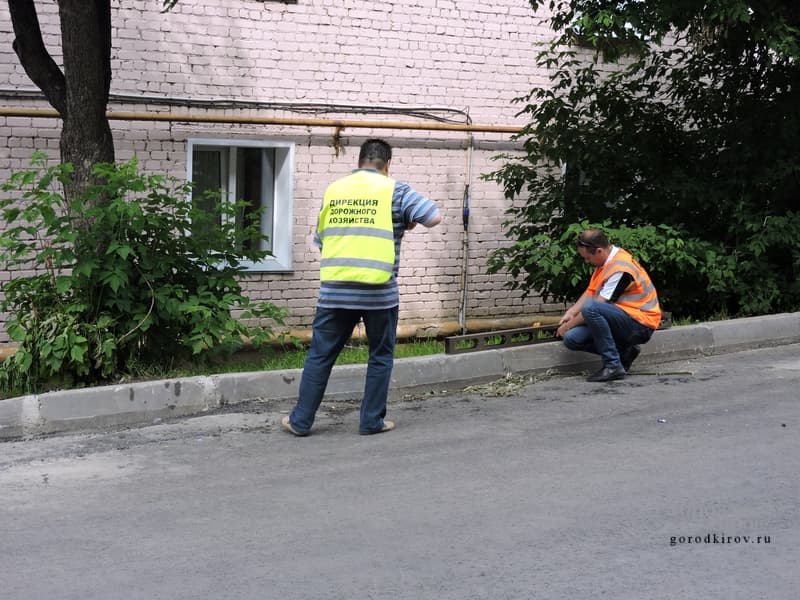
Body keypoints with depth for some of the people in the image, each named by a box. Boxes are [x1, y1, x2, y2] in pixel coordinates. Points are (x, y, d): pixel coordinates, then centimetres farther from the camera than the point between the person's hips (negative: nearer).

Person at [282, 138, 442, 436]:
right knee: (381, 357, 13)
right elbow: (434, 217, -6)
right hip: (378, 291, -3)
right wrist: (408, 222, 13)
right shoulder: (394, 190, -1)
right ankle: (372, 420, 16)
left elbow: (320, 239, 17)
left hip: (334, 288, 3)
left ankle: (301, 420, 14)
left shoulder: (332, 190, 10)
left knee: (320, 355, 10)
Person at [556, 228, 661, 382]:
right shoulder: (606, 261, 8)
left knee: (591, 308, -34)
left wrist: (569, 325, -9)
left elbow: (594, 307, -20)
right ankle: (624, 352, 4)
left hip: (641, 325, -9)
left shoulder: (620, 268, -21)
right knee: (571, 338, -10)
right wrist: (571, 312, 1)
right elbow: (590, 292, 16)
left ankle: (613, 365, -25)